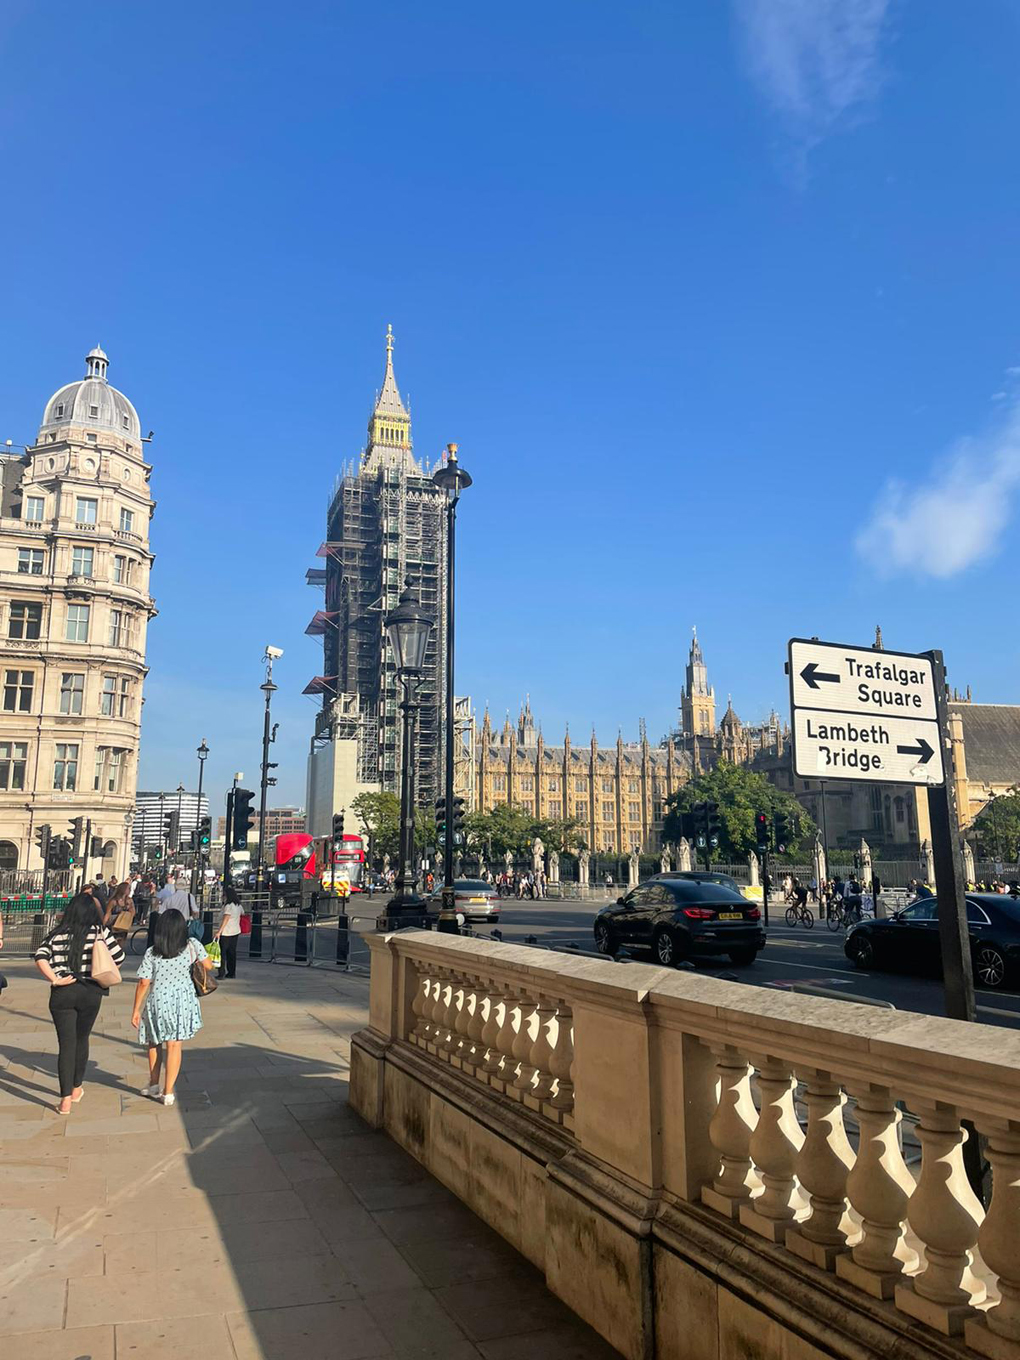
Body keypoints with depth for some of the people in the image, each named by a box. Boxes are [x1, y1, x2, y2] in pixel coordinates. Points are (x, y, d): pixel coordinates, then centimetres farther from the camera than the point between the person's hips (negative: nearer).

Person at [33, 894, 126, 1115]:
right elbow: (118, 956, -3)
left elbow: (40, 956, -9)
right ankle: (76, 1088, 32)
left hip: (62, 994, 0)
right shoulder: (99, 931, -1)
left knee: (66, 1044, 4)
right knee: (81, 1040, 18)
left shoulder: (57, 933, 4)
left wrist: (54, 980, -10)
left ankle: (66, 1099, -1)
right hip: (90, 992, 0)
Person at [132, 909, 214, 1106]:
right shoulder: (192, 946, -7)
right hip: (182, 1002, 0)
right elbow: (208, 965, -1)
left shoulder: (151, 953, -8)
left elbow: (143, 983, -8)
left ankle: (154, 1084, 33)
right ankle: (168, 1092, 7)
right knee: (174, 1046, 6)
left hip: (157, 1002, 0)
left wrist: (136, 1010, 0)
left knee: (154, 1043, 22)